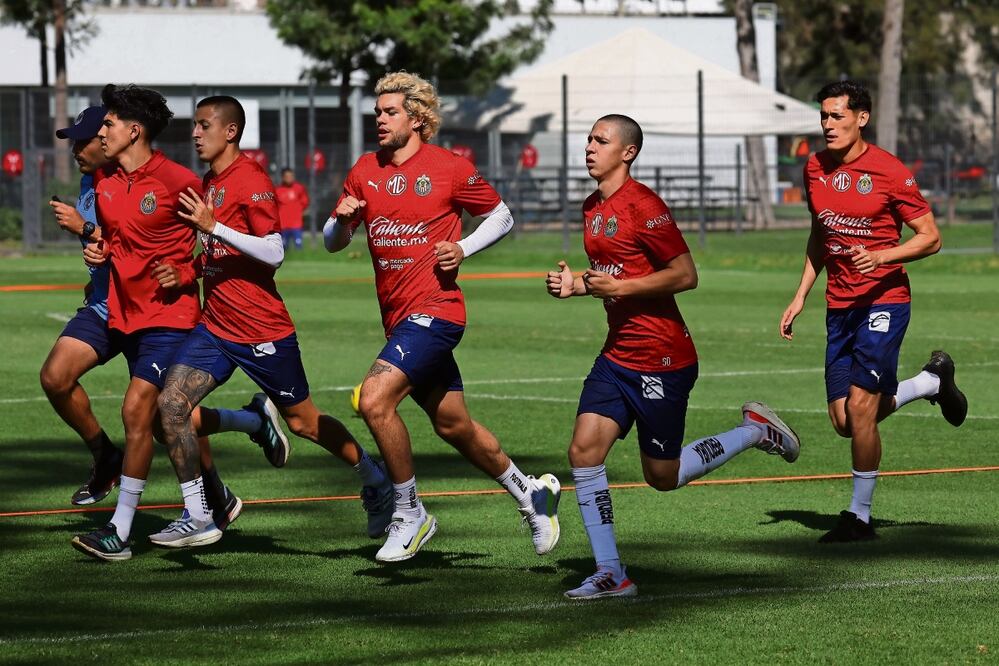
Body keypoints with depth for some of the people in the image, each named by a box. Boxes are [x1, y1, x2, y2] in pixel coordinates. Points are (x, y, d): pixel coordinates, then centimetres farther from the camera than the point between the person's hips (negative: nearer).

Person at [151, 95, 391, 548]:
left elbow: (273, 253, -21)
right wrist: (187, 273, 7)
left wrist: (213, 227, -27)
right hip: (215, 324, 8)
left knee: (303, 421, 6)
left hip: (262, 331, -8)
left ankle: (375, 480, 29)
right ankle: (197, 518, -5)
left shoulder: (251, 180, -14)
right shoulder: (208, 183, 13)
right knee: (171, 403, -10)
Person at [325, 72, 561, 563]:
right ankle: (530, 492, 35)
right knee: (453, 425, 15)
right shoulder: (365, 171, 9)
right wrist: (342, 219, -11)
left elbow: (501, 217, 6)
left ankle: (410, 515, -8)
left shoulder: (450, 169, -6)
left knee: (375, 400, -23)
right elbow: (331, 242, 12)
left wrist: (463, 249, -10)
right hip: (398, 316, 7)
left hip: (435, 309, -7)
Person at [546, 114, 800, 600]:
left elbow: (685, 275, -16)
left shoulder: (642, 206, -15)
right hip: (617, 354, 8)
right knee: (583, 451, -7)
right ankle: (610, 575, -2)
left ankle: (755, 431, 24)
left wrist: (621, 287, -20)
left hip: (661, 359, -8)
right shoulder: (593, 208, 12)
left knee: (663, 477, 3)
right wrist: (576, 284, 7)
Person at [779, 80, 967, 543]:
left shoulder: (888, 171, -12)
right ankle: (933, 381, 29)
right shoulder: (815, 169, 7)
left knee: (861, 405, -15)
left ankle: (860, 515, 0)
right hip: (840, 305, 6)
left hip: (884, 300, -6)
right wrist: (801, 296, 16)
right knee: (845, 421, 2)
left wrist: (882, 257, -23)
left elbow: (930, 237, -7)